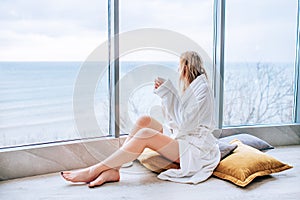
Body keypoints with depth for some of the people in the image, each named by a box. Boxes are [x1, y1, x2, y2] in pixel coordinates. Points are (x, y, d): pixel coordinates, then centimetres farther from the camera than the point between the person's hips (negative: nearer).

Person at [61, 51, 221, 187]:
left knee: (145, 134, -27)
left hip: (194, 149, -9)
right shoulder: (190, 89, 17)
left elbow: (183, 123, -21)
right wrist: (163, 93, 6)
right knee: (144, 121, -9)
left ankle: (94, 171, -20)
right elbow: (174, 119, 17)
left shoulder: (203, 90, -12)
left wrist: (168, 92, -19)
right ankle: (112, 170, -18)